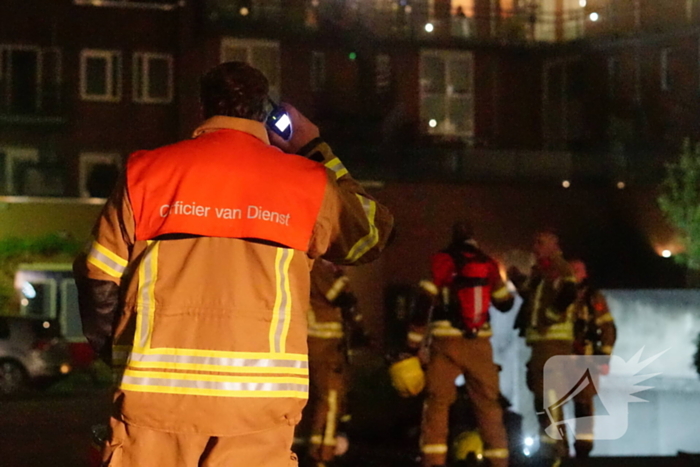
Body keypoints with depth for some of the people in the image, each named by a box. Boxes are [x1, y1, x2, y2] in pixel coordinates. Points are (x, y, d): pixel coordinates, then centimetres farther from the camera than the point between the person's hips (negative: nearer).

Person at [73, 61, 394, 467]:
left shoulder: (147, 172, 6)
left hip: (157, 389, 0)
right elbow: (372, 234, 23)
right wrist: (317, 151, 28)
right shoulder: (305, 182, 6)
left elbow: (99, 280, 7)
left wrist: (117, 355, 23)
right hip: (258, 393, 0)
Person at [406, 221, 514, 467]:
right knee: (489, 402, 10)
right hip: (480, 343, 3)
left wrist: (414, 342, -5)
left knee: (437, 400, 0)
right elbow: (505, 303, 19)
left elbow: (425, 301, -8)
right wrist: (509, 284, 41)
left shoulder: (442, 260, -1)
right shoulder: (488, 264, 9)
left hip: (447, 343, -3)